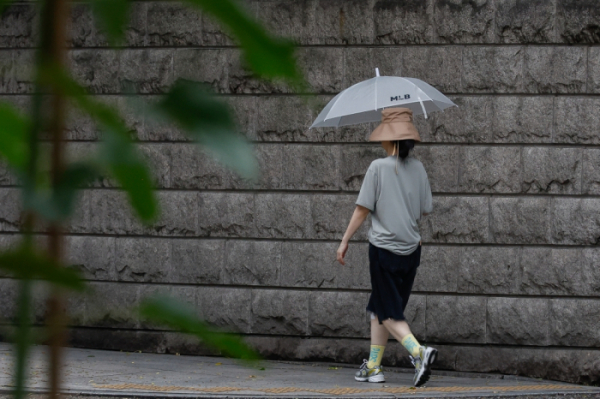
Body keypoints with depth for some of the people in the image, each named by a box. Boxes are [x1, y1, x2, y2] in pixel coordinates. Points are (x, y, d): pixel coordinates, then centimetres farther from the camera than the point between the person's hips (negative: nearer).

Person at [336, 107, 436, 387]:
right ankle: (373, 366, 19)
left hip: (384, 247, -5)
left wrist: (345, 241, 0)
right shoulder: (418, 168, 2)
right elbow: (425, 210, 8)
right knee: (380, 309, 17)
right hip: (411, 248, 5)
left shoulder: (379, 167, -12)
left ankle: (419, 352, -23)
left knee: (388, 314, -1)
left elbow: (363, 209, -10)